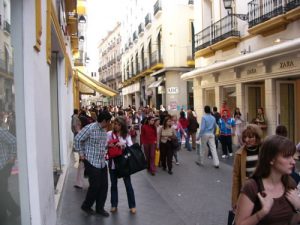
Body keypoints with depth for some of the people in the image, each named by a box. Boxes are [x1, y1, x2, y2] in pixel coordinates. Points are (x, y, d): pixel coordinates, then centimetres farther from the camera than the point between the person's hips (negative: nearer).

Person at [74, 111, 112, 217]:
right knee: (95, 186, -1)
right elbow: (78, 139, -11)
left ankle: (100, 208, 24)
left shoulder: (104, 130, 8)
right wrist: (81, 153, -8)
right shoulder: (90, 128, -15)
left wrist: (104, 152, 10)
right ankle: (86, 206, 23)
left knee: (104, 186, 8)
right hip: (91, 162, -7)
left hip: (102, 162, 7)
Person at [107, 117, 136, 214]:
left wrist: (123, 145, -26)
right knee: (113, 184, 13)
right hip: (113, 161, 1)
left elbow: (131, 146, -9)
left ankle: (132, 205, 18)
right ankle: (114, 205, 27)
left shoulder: (126, 135, 1)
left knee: (128, 184, 6)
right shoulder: (109, 134, -1)